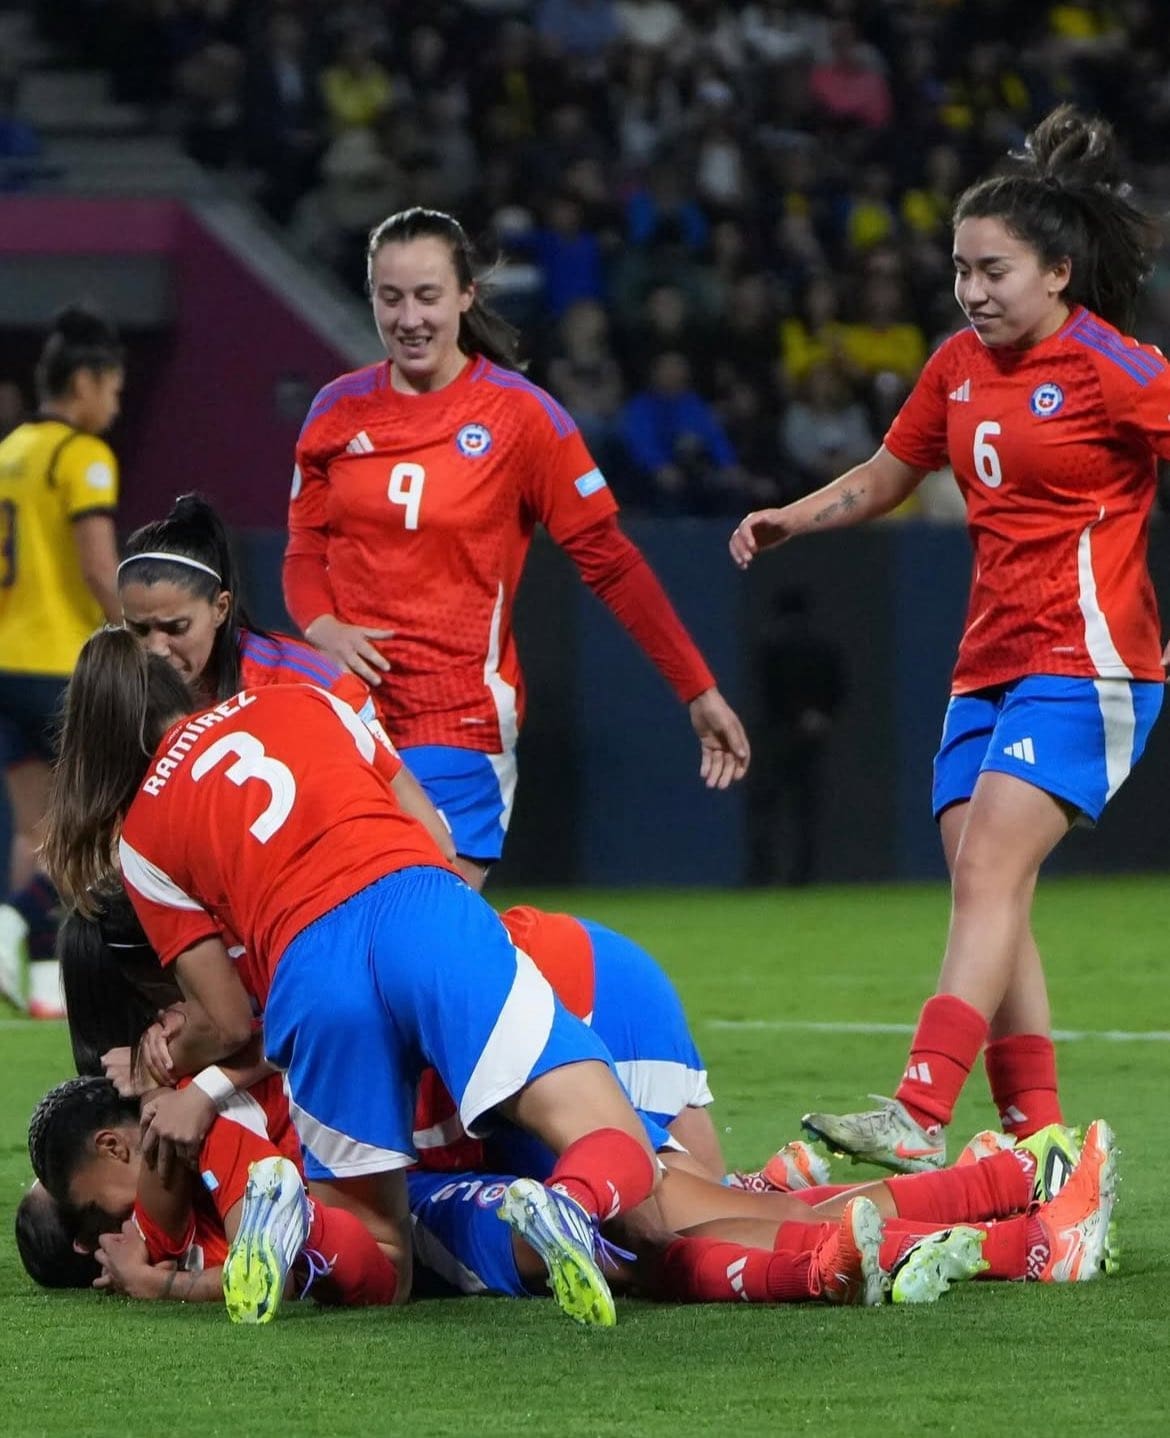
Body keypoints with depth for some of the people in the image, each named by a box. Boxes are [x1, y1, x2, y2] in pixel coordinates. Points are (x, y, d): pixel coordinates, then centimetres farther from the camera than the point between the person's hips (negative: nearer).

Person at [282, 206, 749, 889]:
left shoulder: (521, 415, -3)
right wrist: (322, 626, -7)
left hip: (462, 722, -4)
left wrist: (700, 692, -3)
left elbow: (610, 561, 0)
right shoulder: (339, 409, 7)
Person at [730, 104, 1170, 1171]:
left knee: (987, 879, -19)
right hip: (991, 665, 7)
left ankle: (917, 1121, -29)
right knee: (986, 896, 1)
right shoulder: (961, 366, 12)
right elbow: (884, 478, 25)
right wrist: (788, 520, 10)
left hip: (1084, 663, -7)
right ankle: (1037, 1143, 6)